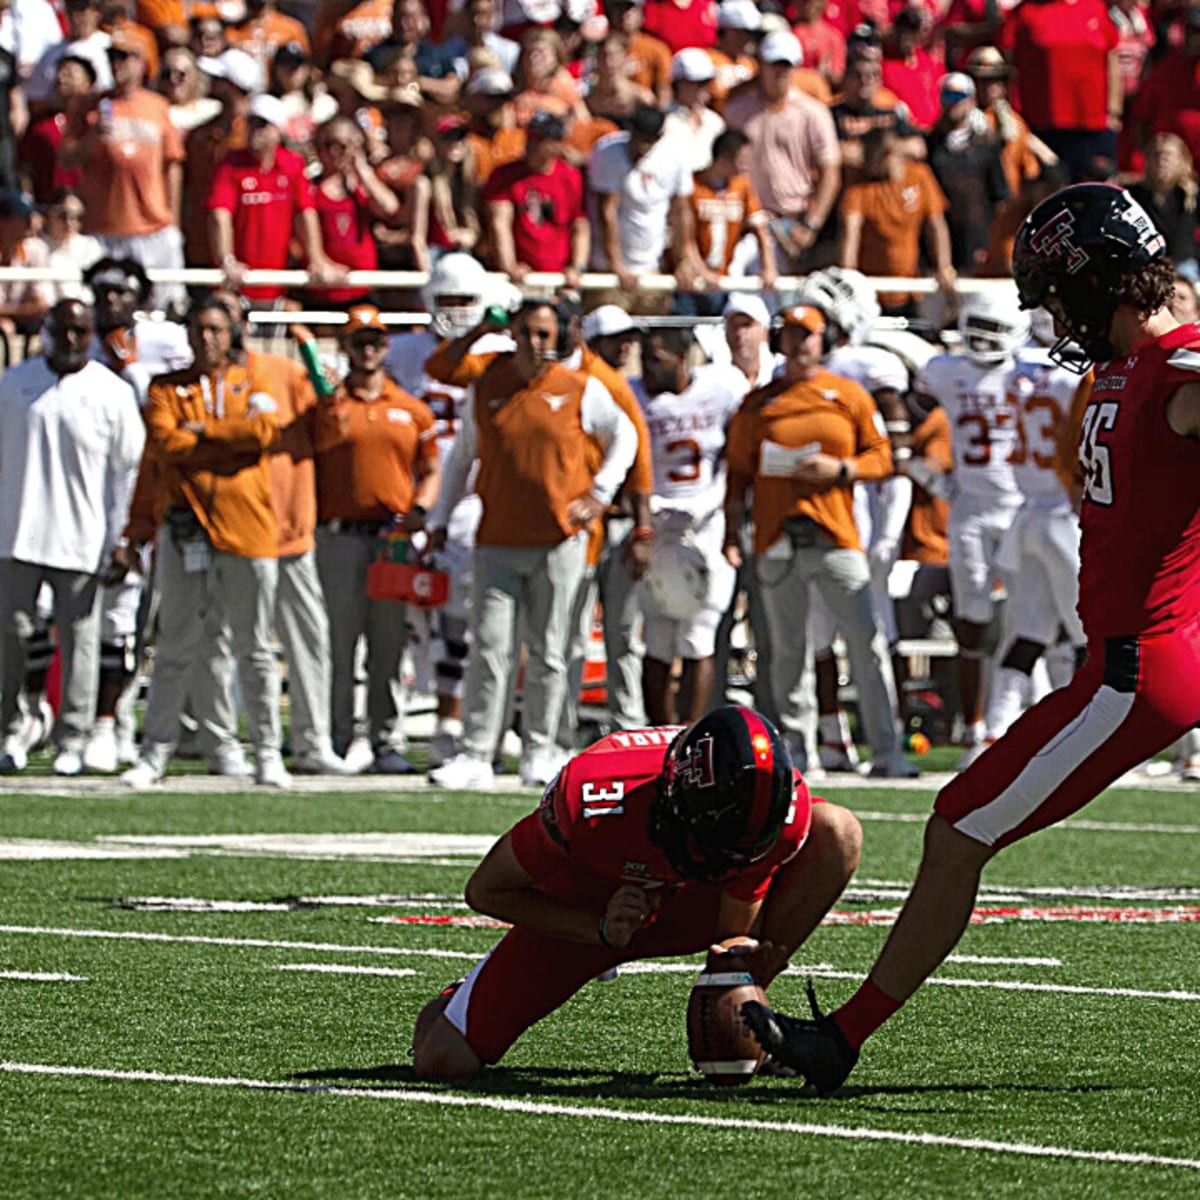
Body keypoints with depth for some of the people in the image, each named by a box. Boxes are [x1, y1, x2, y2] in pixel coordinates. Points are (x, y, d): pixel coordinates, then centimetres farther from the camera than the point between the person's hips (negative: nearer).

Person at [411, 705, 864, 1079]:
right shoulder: (593, 803, -40)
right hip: (573, 914, -2)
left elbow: (734, 930, -16)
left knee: (836, 833, -20)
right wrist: (602, 930, -32)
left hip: (682, 907, 2)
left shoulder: (784, 809, -31)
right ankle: (458, 1001, 27)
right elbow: (486, 890, -22)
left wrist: (746, 962, -40)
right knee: (444, 1063, -12)